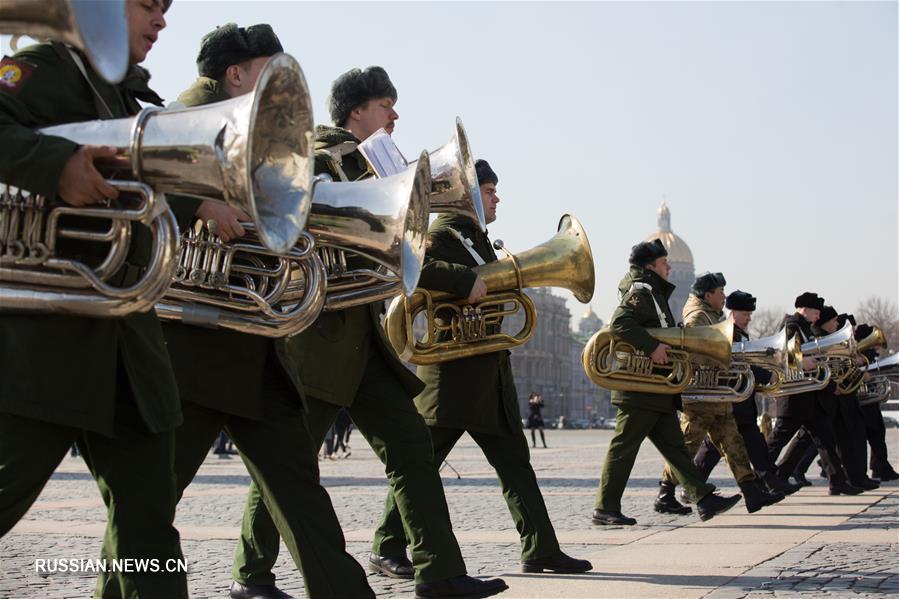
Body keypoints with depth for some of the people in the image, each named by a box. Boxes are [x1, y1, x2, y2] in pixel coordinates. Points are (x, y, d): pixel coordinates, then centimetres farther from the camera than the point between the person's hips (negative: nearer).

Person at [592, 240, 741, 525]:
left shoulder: (654, 294, 21)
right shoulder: (640, 293, -10)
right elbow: (619, 322, -26)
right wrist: (652, 346, -29)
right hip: (640, 391, -10)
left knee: (675, 446, 7)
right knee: (623, 447, -5)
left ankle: (704, 499, 7)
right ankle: (605, 509, 0)